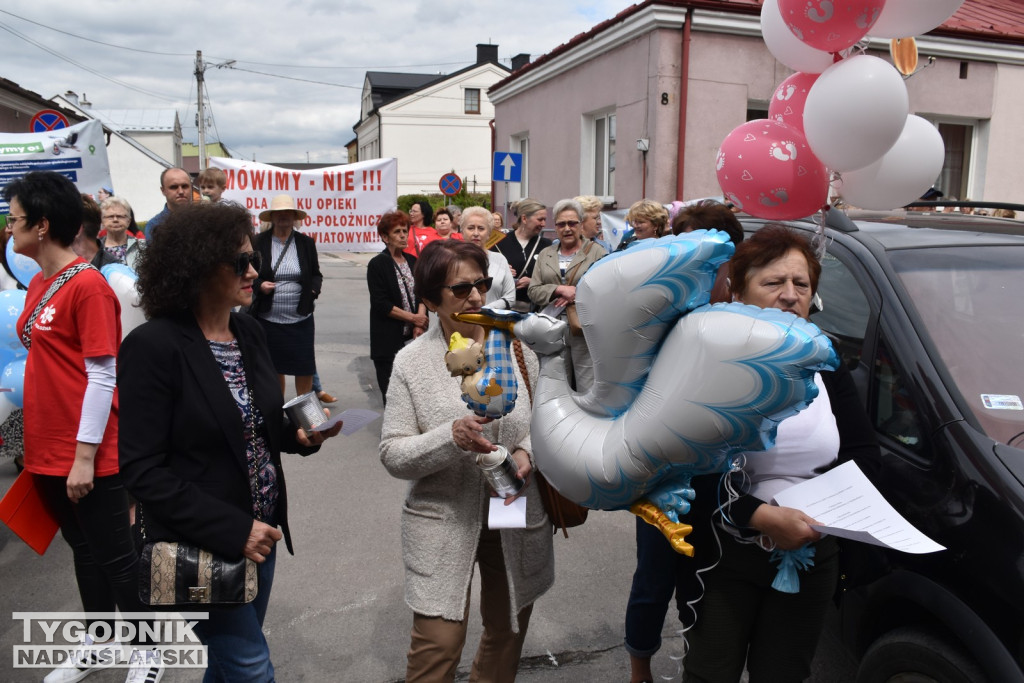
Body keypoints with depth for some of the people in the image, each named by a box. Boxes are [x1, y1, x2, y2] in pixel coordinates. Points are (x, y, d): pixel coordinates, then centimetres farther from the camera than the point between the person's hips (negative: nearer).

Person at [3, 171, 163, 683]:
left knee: (116, 555, 6)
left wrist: (84, 455, -17)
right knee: (83, 548, 20)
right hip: (47, 449, 8)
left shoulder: (87, 285, -16)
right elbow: (43, 366, 14)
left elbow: (102, 377, -17)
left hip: (90, 454, -8)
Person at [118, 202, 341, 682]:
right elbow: (142, 469, -20)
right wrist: (231, 529, -23)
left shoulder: (249, 332, 1)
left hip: (259, 532, 7)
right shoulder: (153, 346, -19)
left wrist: (300, 435, -9)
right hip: (201, 546, -6)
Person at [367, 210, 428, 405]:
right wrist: (413, 318, -10)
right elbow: (381, 305, -10)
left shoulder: (412, 262, 13)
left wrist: (419, 325, -9)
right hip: (388, 340, -4)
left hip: (413, 337, 5)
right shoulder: (377, 264, -4)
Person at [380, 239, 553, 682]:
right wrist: (450, 438, -26)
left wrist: (527, 452, -15)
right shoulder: (411, 362, -9)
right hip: (445, 524, -3)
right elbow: (393, 455, -10)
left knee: (509, 631, 21)